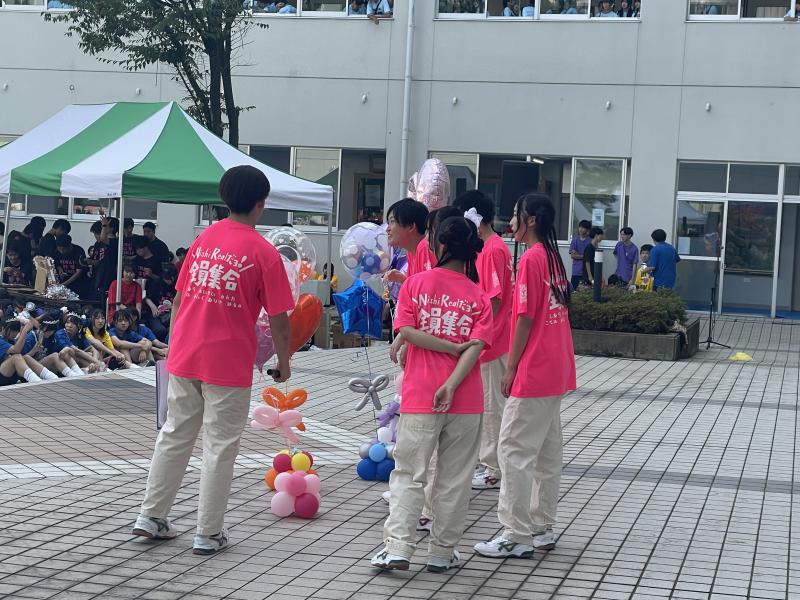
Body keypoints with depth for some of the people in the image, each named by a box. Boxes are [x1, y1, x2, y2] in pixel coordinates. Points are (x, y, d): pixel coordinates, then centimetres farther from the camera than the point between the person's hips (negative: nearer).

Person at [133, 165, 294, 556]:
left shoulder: (204, 239, 6)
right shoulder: (264, 253, -10)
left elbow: (180, 298, 11)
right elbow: (278, 318, -8)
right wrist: (284, 362, 5)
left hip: (184, 357, 5)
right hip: (228, 363, -5)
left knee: (174, 435, 16)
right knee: (220, 447, 4)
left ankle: (152, 516, 21)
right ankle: (208, 533, 10)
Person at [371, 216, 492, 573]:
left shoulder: (415, 283, 1)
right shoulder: (478, 296, 2)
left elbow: (407, 331, -9)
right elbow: (476, 346, -10)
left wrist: (452, 349, -6)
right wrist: (451, 384, -17)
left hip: (419, 396, -1)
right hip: (465, 399, 1)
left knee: (409, 474, 6)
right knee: (454, 478, 10)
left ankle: (397, 548, -4)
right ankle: (442, 553, 15)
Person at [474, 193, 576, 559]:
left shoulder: (531, 259, -15)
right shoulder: (553, 257, 13)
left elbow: (526, 318, -17)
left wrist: (511, 368, -11)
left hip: (533, 371, -10)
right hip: (556, 371, 10)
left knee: (514, 449, -5)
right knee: (546, 450, 14)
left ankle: (516, 536, -3)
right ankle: (542, 529, 21)